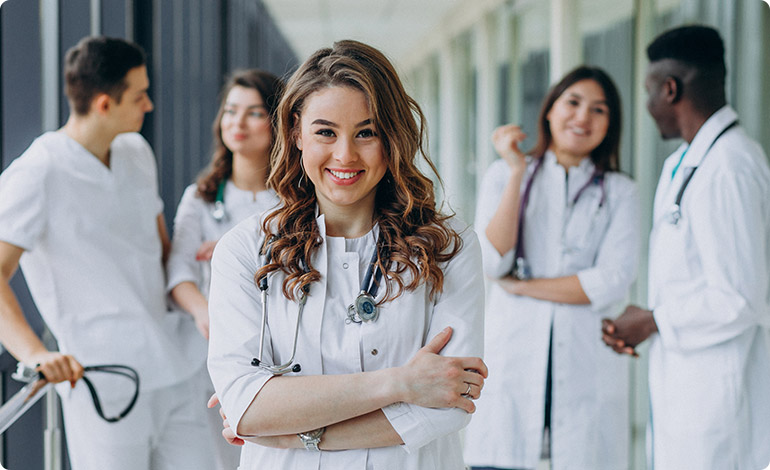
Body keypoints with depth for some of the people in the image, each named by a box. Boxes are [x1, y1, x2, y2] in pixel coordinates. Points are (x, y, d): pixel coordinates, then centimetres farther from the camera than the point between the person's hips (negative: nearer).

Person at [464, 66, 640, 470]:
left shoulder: (619, 192, 10)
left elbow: (613, 282, -4)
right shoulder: (504, 174, 11)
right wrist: (517, 172, -6)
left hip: (587, 364, 0)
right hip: (511, 357, 0)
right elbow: (492, 261, -4)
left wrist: (523, 286, -4)